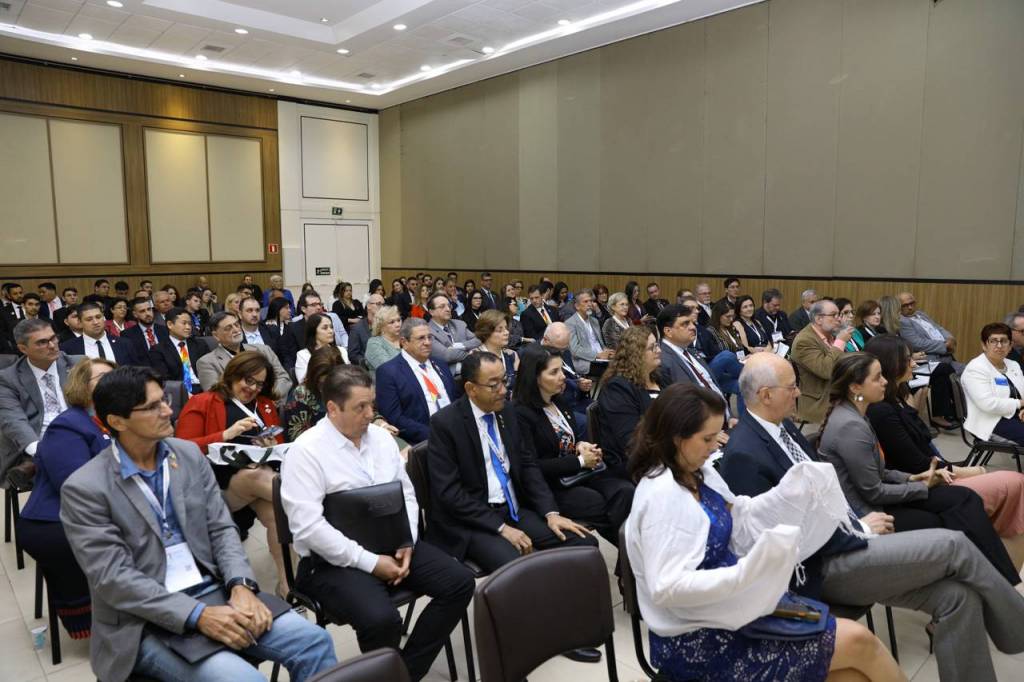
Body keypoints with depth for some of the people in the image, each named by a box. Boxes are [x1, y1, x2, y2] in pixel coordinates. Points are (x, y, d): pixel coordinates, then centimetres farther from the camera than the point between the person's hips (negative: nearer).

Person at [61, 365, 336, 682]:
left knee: (314, 641, -11)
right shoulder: (84, 489, -10)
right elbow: (113, 578, -15)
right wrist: (198, 616, -23)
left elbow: (221, 528, 6)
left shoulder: (189, 454, 5)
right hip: (145, 623, -4)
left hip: (214, 592, 5)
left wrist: (240, 586, -13)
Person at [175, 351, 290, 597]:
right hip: (219, 483, -3)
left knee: (275, 512, -30)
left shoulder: (266, 406, 23)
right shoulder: (201, 403, 9)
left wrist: (273, 447, -1)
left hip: (262, 476, 3)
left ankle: (285, 581, -30)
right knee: (257, 475, -37)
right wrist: (226, 435, -13)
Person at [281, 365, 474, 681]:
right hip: (334, 559, -6)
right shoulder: (306, 451, -13)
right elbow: (308, 526, -20)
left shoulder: (381, 437, 7)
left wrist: (406, 543, -7)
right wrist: (370, 562, -20)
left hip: (391, 544, 7)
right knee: (382, 619, -32)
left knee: (460, 582, -10)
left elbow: (406, 495, 11)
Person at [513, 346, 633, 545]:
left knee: (627, 491, -21)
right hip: (553, 487, -7)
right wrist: (580, 461, -13)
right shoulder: (521, 414, -13)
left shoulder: (560, 402, 13)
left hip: (581, 474, 7)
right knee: (608, 507, -26)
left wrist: (583, 446, 0)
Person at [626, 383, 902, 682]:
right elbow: (667, 588, -30)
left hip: (721, 613, 8)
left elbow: (738, 520, 10)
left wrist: (794, 492, -2)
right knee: (857, 642, -3)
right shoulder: (662, 495, -25)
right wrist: (746, 572, -36)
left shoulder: (698, 472, 2)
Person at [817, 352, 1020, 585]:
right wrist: (923, 487, -5)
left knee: (966, 499, 0)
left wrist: (912, 478, 1)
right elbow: (873, 493, -19)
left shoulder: (854, 415, 6)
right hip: (867, 513, -9)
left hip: (875, 499, 9)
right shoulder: (850, 427, -24)